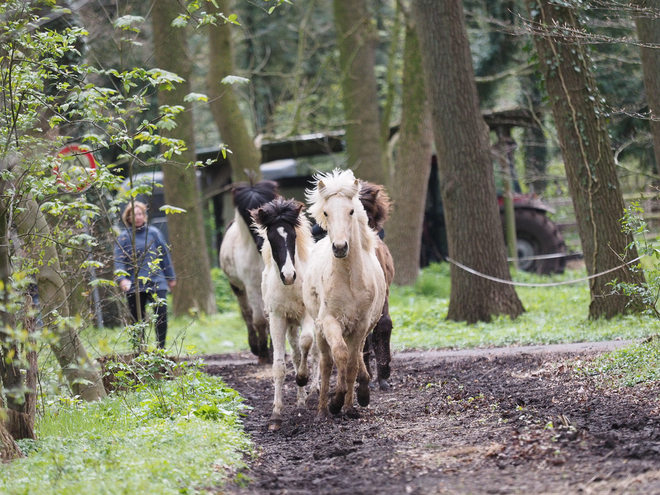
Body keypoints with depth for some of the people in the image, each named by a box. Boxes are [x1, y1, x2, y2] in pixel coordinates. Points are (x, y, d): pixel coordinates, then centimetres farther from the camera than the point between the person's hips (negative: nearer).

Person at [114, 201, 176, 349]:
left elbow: (164, 254, 13)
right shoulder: (124, 237, 2)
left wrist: (171, 277, 17)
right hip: (134, 285, 0)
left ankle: (161, 347, 4)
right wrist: (121, 278, -22)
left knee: (161, 313, -9)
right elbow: (119, 260, -5)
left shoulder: (154, 232, 6)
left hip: (157, 282, 0)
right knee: (137, 320, 3)